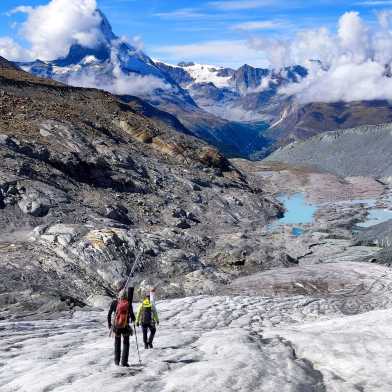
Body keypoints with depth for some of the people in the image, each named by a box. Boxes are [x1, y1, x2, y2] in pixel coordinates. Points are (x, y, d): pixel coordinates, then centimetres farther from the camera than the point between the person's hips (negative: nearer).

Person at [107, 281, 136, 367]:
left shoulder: (114, 303, -8)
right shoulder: (129, 304, -13)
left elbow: (109, 314, -5)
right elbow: (132, 315, -11)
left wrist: (109, 324, 7)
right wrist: (133, 319, 10)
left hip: (116, 326, 2)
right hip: (125, 327, -2)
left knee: (117, 343, 19)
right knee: (126, 343, 10)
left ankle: (117, 361, 23)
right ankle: (124, 362, 2)